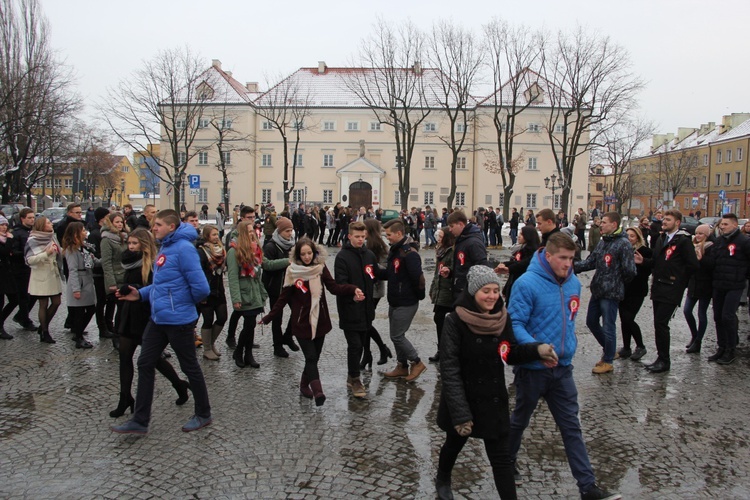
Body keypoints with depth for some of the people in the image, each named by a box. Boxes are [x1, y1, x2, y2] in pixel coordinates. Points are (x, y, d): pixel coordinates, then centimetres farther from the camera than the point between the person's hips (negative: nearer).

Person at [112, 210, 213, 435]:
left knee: (190, 367, 7)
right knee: (145, 365, 12)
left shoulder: (184, 249, -19)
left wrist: (185, 303, -6)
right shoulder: (164, 249, 10)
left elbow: (201, 287, -24)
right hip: (158, 318, 9)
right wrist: (140, 294, 5)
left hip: (178, 320, -9)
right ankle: (140, 420, 23)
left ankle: (203, 414, 26)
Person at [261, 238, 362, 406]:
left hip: (320, 321, 3)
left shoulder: (320, 267, 0)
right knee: (311, 357, -10)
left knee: (314, 357, 11)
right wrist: (268, 317, -1)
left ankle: (304, 385, 31)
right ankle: (317, 391, -14)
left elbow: (334, 287, -5)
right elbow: (284, 297, 0)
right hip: (302, 323, -3)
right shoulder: (292, 271, -5)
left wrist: (353, 289, -22)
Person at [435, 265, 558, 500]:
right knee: (454, 444, 23)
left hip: (494, 400, 2)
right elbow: (449, 370, -21)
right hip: (462, 400, -2)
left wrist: (537, 349, -16)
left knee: (501, 457, 5)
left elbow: (510, 355, 3)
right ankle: (442, 480, 54)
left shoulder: (502, 318, -8)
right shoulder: (455, 322, -22)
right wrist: (460, 413, -25)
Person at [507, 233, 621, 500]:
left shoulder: (574, 283, 2)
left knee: (572, 427, 8)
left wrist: (570, 340, 13)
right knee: (520, 420, 16)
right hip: (532, 368, -5)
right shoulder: (527, 283, -20)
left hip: (563, 367, 5)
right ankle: (507, 462, 40)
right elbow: (515, 324, -23)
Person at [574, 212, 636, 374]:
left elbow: (629, 271, -17)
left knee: (608, 327, 0)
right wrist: (574, 266, -4)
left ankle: (608, 361, 16)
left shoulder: (623, 244, -15)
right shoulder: (603, 242, 11)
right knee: (591, 322, 17)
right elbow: (591, 261, 10)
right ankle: (609, 350, 36)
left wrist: (618, 284, -2)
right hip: (597, 291, 9)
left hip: (611, 293, -9)